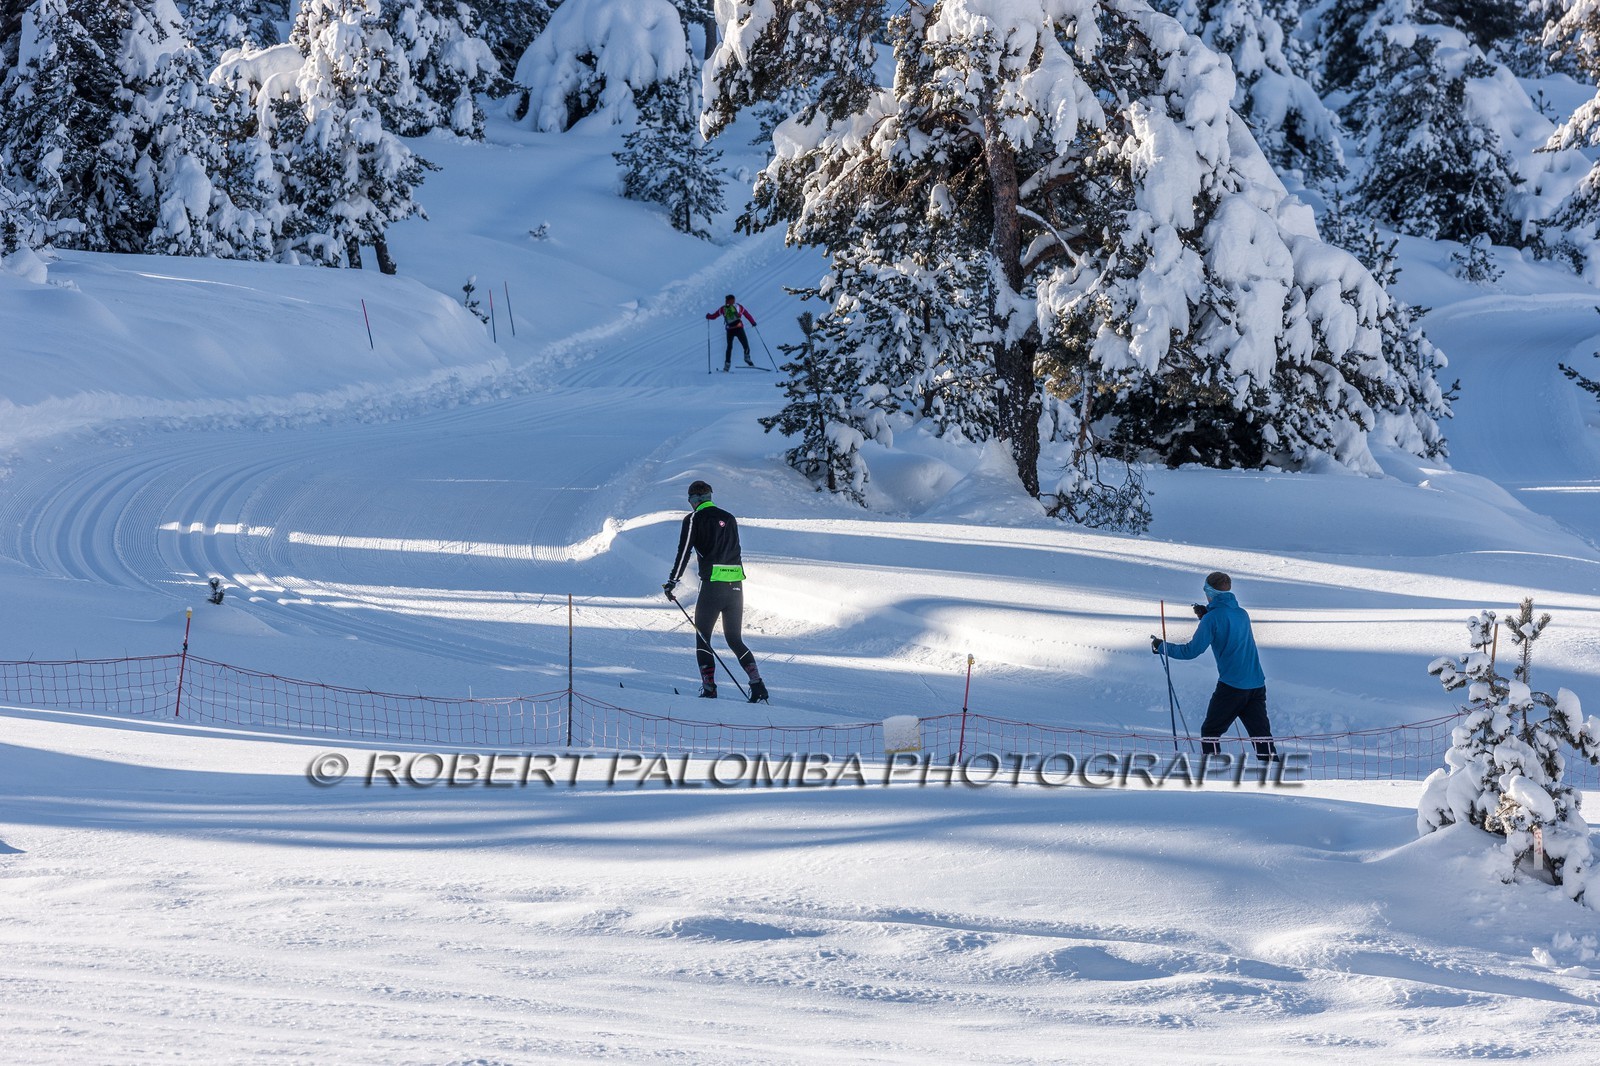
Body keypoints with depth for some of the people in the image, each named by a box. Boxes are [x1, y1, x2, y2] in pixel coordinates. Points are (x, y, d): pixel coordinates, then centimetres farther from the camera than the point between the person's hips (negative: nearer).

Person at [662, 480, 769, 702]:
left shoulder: (694, 519, 0)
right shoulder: (729, 518, 17)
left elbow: (684, 552, -7)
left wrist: (672, 582, -4)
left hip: (712, 584, -5)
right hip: (736, 585, 5)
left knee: (702, 638, 6)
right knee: (735, 640, 12)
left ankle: (709, 688, -6)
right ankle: (757, 684, -5)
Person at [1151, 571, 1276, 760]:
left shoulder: (1213, 618, -9)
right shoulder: (1242, 614, 12)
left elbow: (1192, 650, -11)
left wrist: (1162, 647, 1)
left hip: (1231, 686, -6)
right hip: (1257, 684, 6)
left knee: (1210, 731, 7)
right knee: (1261, 734, 8)